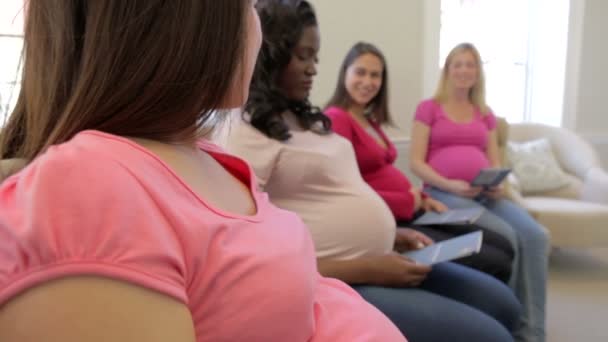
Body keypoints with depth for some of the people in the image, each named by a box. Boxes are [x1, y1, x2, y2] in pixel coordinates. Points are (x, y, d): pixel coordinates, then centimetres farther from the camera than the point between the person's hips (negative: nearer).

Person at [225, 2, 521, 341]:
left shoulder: (302, 119, 14)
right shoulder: (247, 135, -15)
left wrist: (388, 234, 7)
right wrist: (364, 270, -20)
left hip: (380, 263, 9)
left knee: (502, 304, 13)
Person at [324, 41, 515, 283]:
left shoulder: (369, 120, 18)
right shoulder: (335, 119, -12)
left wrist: (422, 199, 0)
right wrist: (410, 202, -13)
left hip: (410, 213, 10)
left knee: (503, 247, 10)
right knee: (495, 265, -11)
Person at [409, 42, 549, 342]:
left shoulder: (485, 114, 23)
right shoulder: (428, 108, 8)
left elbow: (494, 163, 18)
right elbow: (416, 163, -1)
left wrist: (497, 184, -5)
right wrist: (449, 184, -17)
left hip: (486, 194, 5)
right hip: (445, 193, -4)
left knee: (536, 236, -23)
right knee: (506, 236, -29)